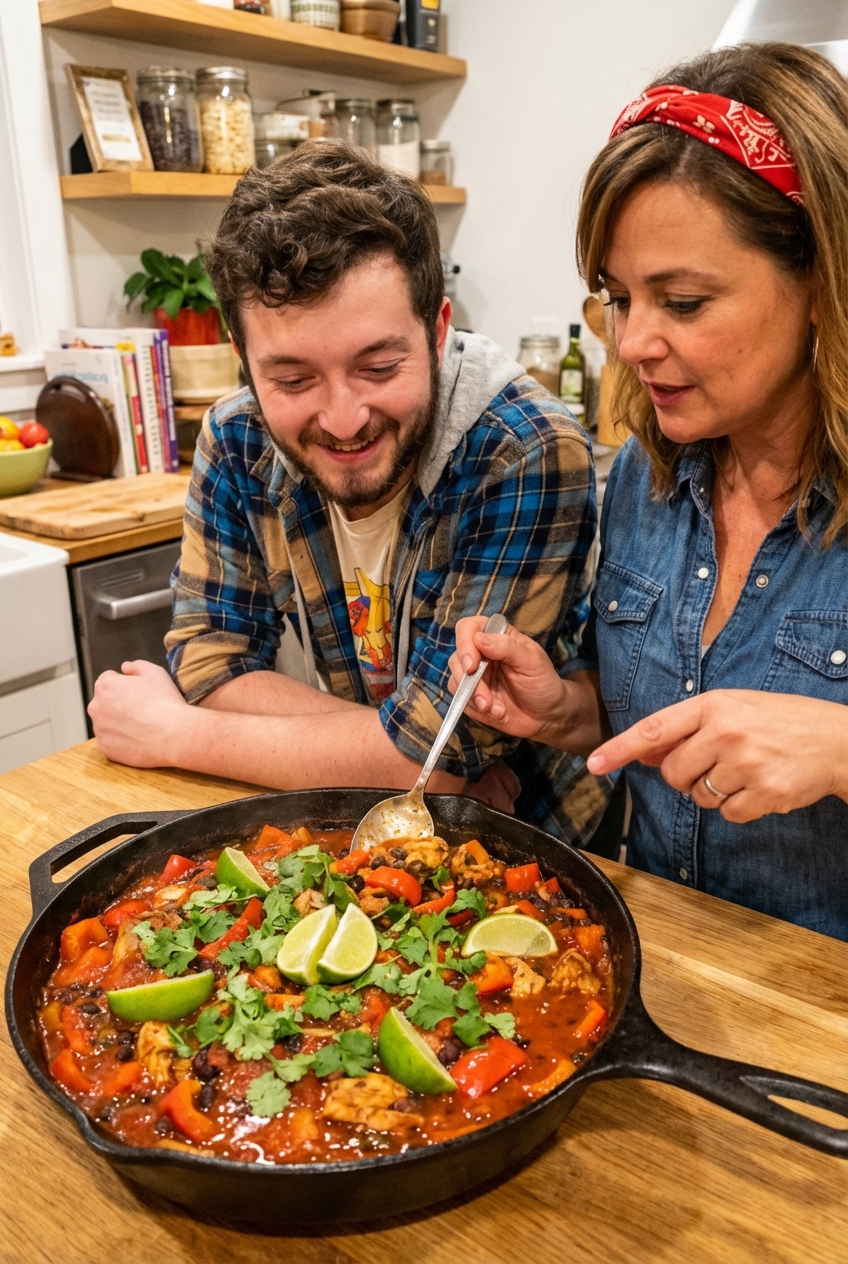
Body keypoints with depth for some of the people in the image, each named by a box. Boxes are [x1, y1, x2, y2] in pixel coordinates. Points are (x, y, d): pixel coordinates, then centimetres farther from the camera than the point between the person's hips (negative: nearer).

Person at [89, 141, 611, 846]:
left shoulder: (534, 460, -23)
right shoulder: (238, 444, -9)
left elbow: (430, 757, -24)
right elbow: (208, 661, -7)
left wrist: (171, 733, -14)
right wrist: (436, 752, -19)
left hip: (521, 835, -1)